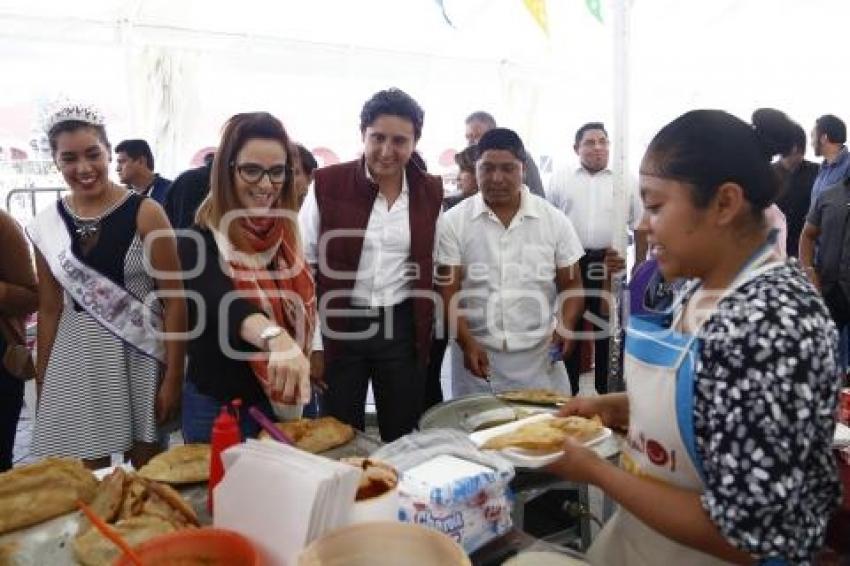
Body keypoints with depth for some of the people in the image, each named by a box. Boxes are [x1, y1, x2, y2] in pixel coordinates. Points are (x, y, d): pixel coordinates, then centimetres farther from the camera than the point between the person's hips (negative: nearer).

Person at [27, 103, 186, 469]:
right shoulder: (45, 226, 3)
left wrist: (173, 376, -11)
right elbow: (50, 309, 9)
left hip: (139, 356, -3)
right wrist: (43, 383, 8)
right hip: (75, 358, 3)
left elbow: (174, 299, -9)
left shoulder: (145, 213, -9)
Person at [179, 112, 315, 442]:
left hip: (281, 402, 5)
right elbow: (225, 304, -37)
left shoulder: (284, 234, 0)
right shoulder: (200, 241, -17)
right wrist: (274, 337, -54)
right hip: (218, 407, -5)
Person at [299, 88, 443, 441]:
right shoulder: (327, 185, -6)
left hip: (403, 328, 2)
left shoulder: (430, 191, 2)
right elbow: (302, 267, -5)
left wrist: (431, 335, 5)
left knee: (402, 437, 12)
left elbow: (434, 268, 9)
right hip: (339, 326, -2)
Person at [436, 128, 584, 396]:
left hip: (539, 356, 1)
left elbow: (571, 285, 7)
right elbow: (449, 291, -3)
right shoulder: (453, 222, -2)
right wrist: (467, 343, -14)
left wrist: (565, 326, -11)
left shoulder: (555, 220, 2)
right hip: (476, 353, 0)